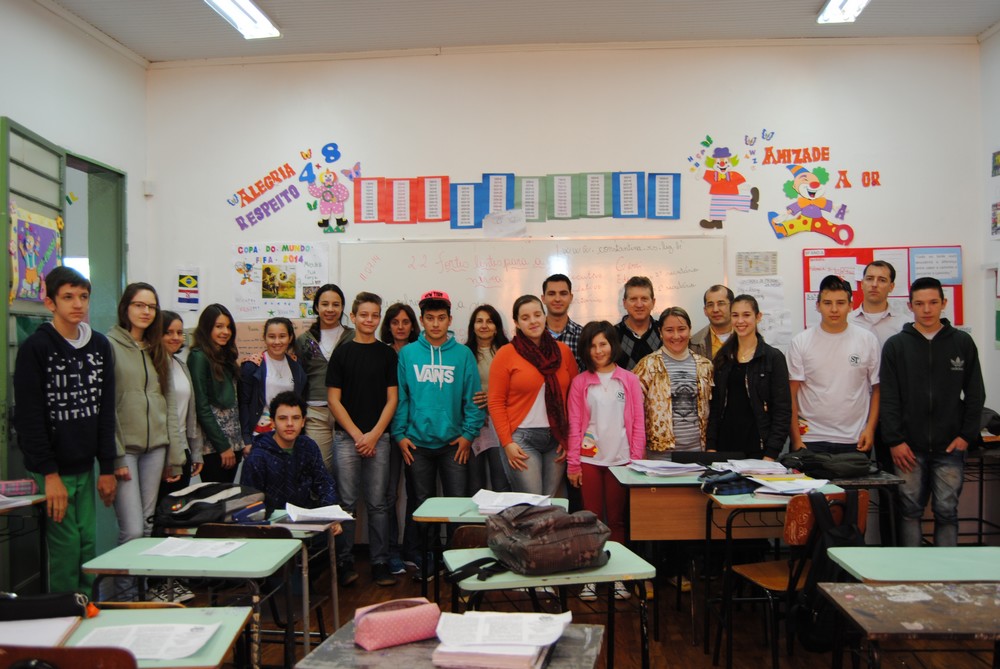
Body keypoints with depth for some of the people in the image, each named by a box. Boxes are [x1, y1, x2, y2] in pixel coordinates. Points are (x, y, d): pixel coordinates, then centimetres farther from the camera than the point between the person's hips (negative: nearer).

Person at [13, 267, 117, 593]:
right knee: (65, 546, -3)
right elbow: (29, 417, -11)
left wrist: (107, 468, 6)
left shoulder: (100, 345, 7)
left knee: (89, 545, 8)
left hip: (85, 468, 5)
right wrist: (49, 474, -15)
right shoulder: (35, 348, -8)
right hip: (50, 469, -5)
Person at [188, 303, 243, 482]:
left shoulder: (226, 356, 13)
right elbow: (201, 407, -13)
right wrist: (222, 446, -14)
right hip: (213, 446, -7)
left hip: (234, 441, 7)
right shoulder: (199, 357, -9)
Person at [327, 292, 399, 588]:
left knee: (377, 503, 5)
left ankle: (380, 563, 12)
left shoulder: (387, 354, 7)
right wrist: (357, 434, -6)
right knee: (346, 502, 1)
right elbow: (334, 399, 1)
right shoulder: (342, 352, 4)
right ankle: (345, 562, 12)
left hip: (378, 437, 1)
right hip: (347, 437, -1)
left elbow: (392, 399, 4)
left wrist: (374, 434, -6)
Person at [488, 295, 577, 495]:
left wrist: (571, 437, 4)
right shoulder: (506, 354, -3)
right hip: (522, 438, -3)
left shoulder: (563, 351, 6)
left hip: (557, 438, 4)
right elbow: (496, 402, -4)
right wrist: (507, 442, -9)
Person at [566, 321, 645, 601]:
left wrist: (636, 459, -3)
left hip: (620, 459, 0)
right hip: (589, 459, 0)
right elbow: (574, 425, 2)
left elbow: (638, 423, 4)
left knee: (617, 519, 6)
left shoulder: (629, 381, 5)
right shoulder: (580, 382, 4)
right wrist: (573, 463, -2)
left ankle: (617, 576, 16)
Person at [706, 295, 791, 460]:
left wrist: (771, 454, -12)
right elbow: (714, 405, 8)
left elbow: (782, 410, -6)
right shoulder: (722, 357, 9)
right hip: (725, 447, 3)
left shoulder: (774, 357, -3)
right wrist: (710, 447, 0)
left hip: (757, 449, -3)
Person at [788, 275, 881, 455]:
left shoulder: (868, 340, 2)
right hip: (810, 439, -1)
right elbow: (791, 395, -2)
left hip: (855, 441, 1)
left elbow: (877, 389, 7)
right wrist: (796, 439, -7)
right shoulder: (800, 342, -1)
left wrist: (870, 429, -2)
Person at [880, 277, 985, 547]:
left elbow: (975, 394, 7)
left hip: (949, 447, 1)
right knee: (910, 512, 6)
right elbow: (888, 398, -1)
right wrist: (895, 441, -7)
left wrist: (967, 435, -1)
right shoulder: (895, 345, 2)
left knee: (947, 512, 5)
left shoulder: (962, 343, 6)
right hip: (909, 448, 0)